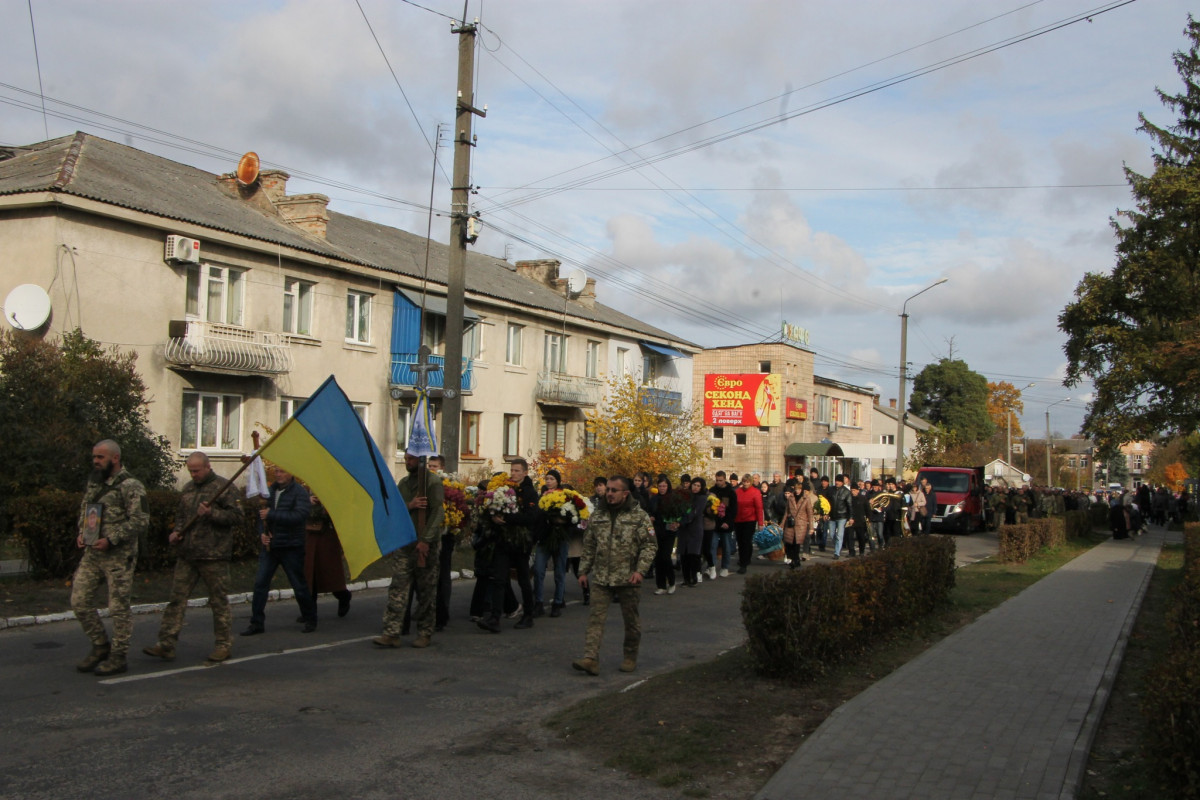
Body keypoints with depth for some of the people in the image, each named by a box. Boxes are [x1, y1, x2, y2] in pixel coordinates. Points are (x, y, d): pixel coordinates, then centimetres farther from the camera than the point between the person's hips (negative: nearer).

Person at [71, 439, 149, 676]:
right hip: (91, 554, 8)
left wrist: (111, 539, -20)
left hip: (118, 557, -7)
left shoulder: (130, 486, -12)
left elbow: (141, 522, -17)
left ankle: (118, 657, 11)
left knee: (118, 607, 0)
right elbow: (83, 511, 24)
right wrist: (82, 533, 6)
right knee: (79, 601, 7)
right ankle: (100, 646, 23)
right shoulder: (93, 482, 12)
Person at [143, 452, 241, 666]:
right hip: (187, 555, 7)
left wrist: (211, 514, -21)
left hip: (213, 556, -6)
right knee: (177, 598, 4)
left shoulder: (222, 486, -6)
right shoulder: (188, 488, 16)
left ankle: (224, 644, 12)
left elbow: (235, 515, -10)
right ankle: (166, 644, 7)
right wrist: (176, 531, 9)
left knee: (219, 601, 2)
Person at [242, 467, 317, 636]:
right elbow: (261, 513, 17)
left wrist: (271, 514, -23)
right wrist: (262, 533, 1)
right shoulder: (271, 490, 8)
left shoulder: (300, 492, -10)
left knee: (299, 585, 3)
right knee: (260, 582, 0)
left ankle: (310, 620, 19)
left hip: (290, 547, -5)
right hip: (269, 545, 5)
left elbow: (299, 516, -24)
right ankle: (256, 622, 8)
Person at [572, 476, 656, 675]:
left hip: (628, 578, -3)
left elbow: (649, 546, -6)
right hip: (601, 577, 3)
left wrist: (640, 570, -17)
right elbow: (589, 545, 15)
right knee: (596, 617, -5)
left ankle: (630, 657, 25)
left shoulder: (639, 516, -4)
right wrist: (584, 571, 11)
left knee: (631, 619, 9)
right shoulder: (598, 514, 8)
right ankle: (590, 659, -8)